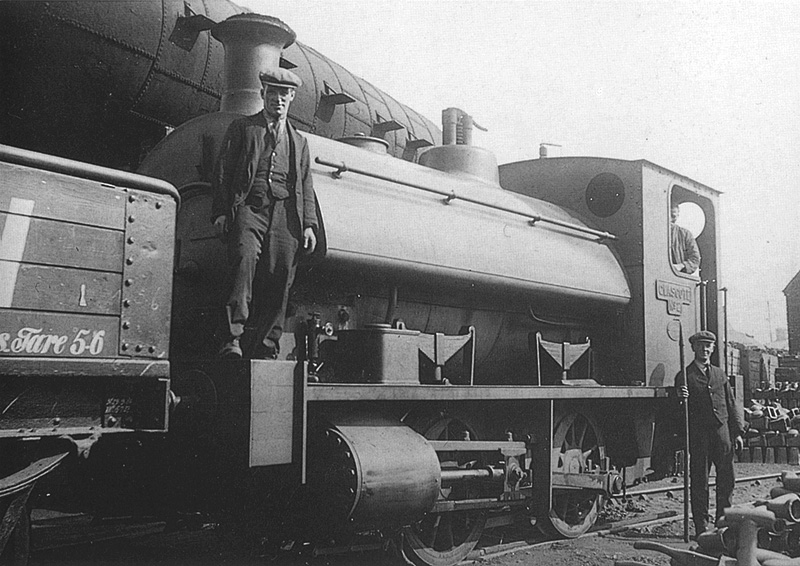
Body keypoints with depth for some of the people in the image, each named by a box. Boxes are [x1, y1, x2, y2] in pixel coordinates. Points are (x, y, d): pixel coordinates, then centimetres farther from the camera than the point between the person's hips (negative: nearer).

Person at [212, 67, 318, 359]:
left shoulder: (299, 142, 26)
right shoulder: (241, 128, 17)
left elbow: (306, 187, 20)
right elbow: (222, 171, 9)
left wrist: (309, 224, 7)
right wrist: (220, 212, -3)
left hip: (285, 214, 3)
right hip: (249, 208, -3)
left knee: (280, 282, -4)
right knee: (244, 262, -26)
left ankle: (266, 351, 1)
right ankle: (232, 340, -32)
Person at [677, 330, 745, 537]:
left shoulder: (720, 374, 16)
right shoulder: (685, 376, 2)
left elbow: (731, 404, 17)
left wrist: (737, 431, 11)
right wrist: (681, 398, -23)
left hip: (722, 432, 4)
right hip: (698, 434, -4)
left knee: (726, 480, 5)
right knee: (699, 482, -1)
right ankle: (701, 526, 5)